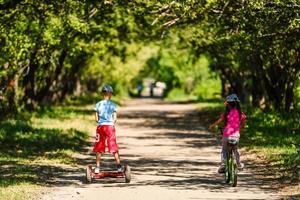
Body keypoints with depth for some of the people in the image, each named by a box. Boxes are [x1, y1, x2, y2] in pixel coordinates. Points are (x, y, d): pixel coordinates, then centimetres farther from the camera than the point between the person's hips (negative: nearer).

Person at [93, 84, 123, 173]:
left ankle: (97, 167, 6)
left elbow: (96, 118, 1)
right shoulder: (113, 105, -2)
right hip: (110, 126, -1)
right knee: (114, 147, 3)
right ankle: (118, 166, 0)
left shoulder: (98, 104, 2)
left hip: (100, 126, 1)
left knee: (98, 149, 7)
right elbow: (115, 118, -3)